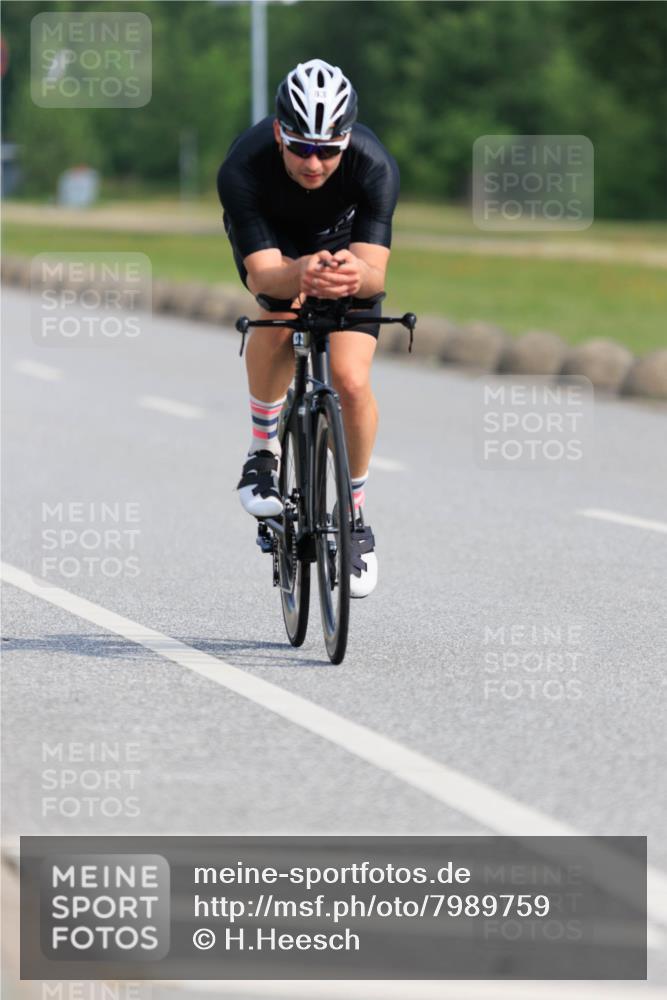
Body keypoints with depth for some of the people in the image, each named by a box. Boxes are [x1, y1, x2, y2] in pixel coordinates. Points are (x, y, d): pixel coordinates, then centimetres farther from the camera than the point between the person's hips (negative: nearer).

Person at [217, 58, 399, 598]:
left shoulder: (375, 166, -36)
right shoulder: (243, 169, -37)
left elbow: (376, 272, -39)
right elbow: (262, 274, -41)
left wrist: (354, 274, -64)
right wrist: (299, 275, -64)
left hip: (345, 240, 1)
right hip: (270, 237, -1)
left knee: (352, 381, -15)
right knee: (282, 314, -35)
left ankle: (355, 515, 9)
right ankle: (263, 451, -11)